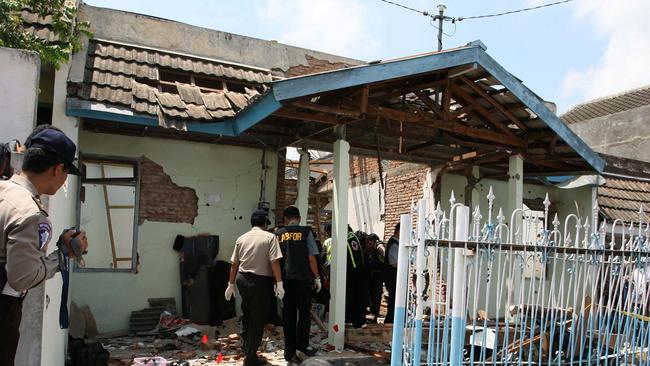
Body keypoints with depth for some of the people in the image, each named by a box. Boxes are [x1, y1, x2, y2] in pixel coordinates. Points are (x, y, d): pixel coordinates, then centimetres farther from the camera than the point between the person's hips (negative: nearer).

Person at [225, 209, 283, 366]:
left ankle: (246, 346, 39)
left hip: (242, 279, 5)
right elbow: (274, 262, -15)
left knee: (246, 314, 25)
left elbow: (234, 264, 9)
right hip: (260, 282, -5)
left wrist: (231, 284, 16)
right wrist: (279, 283, -12)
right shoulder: (269, 237, -7)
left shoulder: (241, 238, 7)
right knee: (258, 319, 5)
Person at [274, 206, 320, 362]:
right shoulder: (305, 232, -4)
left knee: (288, 315, 8)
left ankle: (290, 351, 12)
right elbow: (311, 258, -7)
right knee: (304, 313, 12)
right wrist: (317, 278, 2)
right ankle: (302, 345, 10)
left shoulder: (278, 234, 5)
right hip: (303, 278, -3)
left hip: (285, 279, 3)